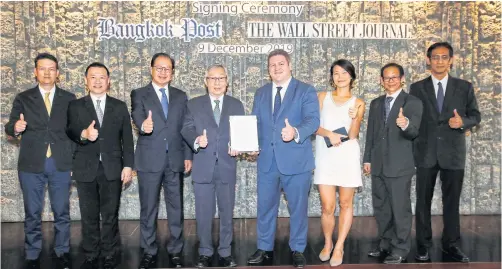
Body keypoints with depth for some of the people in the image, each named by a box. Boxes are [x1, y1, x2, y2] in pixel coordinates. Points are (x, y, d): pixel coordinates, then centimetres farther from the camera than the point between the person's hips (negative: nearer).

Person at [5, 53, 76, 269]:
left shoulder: (69, 98, 6)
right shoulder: (23, 98, 4)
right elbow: (10, 128, 1)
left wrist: (74, 161, 2)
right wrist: (15, 127, -23)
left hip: (61, 164, 0)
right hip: (31, 164, 0)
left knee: (61, 212, 9)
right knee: (32, 213, 8)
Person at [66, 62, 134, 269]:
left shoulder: (119, 106, 7)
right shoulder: (75, 106, 5)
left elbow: (127, 138, 6)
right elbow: (70, 133, -7)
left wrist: (128, 165, 0)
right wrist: (83, 134, -29)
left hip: (112, 168, 0)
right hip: (86, 169, 0)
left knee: (110, 215, 6)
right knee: (89, 215, 8)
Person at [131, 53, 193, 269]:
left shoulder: (181, 96, 11)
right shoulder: (139, 95, 2)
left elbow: (185, 127, 11)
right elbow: (137, 116, -18)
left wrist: (188, 155, 5)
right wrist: (143, 125, -41)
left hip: (175, 160, 2)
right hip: (149, 160, -2)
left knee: (176, 207, 8)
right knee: (148, 209, 6)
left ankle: (175, 250, 21)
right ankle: (149, 251, 20)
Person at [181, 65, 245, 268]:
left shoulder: (236, 105, 10)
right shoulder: (194, 104, 7)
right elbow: (186, 128, -1)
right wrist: (196, 140, -22)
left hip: (227, 166, 1)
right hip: (203, 167, -1)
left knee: (227, 212, 9)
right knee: (203, 213, 5)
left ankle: (225, 252, 21)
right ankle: (205, 253, 19)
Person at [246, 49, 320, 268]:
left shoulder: (306, 91, -1)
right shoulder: (260, 93, 13)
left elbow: (313, 120, -14)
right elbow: (255, 123, 12)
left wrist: (296, 132, -34)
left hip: (296, 159, -3)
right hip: (267, 159, 4)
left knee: (298, 207, 7)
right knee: (265, 206, 11)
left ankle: (297, 250, 22)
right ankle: (264, 248, 26)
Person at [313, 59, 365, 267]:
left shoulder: (357, 103, 4)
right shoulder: (322, 97, 8)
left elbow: (353, 135, -4)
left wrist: (354, 119, -23)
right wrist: (329, 133, -15)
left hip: (347, 156, 0)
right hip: (325, 156, 0)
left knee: (345, 204, 5)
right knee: (327, 207, -2)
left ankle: (339, 247, 18)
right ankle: (327, 243, 22)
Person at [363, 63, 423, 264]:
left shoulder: (412, 102, -4)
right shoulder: (375, 103, 14)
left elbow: (414, 132, -15)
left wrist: (406, 125, -38)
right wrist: (367, 159, 12)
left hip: (400, 165, -6)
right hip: (378, 165, 6)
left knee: (400, 208, -1)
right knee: (381, 208, 15)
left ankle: (400, 250, 11)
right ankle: (385, 244, 29)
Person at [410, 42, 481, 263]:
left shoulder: (464, 87, 5)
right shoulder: (417, 88, 5)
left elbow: (476, 116, 7)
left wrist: (463, 122, -15)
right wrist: (410, 149, -2)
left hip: (453, 153, 0)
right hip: (426, 152, 0)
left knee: (452, 201, 7)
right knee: (423, 201, 6)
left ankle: (451, 244, 20)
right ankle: (423, 245, 18)